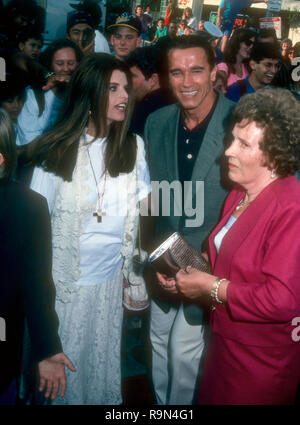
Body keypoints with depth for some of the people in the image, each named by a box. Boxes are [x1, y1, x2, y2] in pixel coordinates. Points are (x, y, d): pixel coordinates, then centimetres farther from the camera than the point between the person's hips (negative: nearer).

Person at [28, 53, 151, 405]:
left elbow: (141, 208, 5)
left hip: (111, 278, 3)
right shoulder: (58, 150, -10)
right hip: (65, 281, -2)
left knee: (103, 362, 18)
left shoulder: (134, 147, -2)